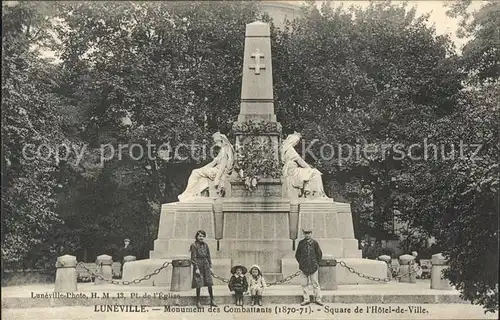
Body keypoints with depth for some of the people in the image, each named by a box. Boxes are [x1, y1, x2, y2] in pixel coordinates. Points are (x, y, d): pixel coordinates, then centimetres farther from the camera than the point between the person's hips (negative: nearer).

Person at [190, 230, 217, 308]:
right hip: (198, 265, -5)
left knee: (209, 284, 2)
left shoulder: (205, 245, 8)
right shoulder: (194, 245, -7)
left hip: (206, 265, 5)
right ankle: (198, 302, 7)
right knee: (199, 284, -3)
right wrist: (196, 268, -14)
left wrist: (210, 266, 10)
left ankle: (212, 301, 9)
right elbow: (193, 258, -10)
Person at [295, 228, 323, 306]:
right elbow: (297, 254, 12)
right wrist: (301, 263, 6)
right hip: (304, 267, 2)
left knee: (315, 283, 2)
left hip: (313, 267, -2)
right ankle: (306, 300, 11)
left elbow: (319, 254, 7)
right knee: (305, 284, 5)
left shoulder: (314, 243, 0)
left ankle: (317, 299, 8)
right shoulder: (301, 243, 4)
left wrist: (316, 263, 5)